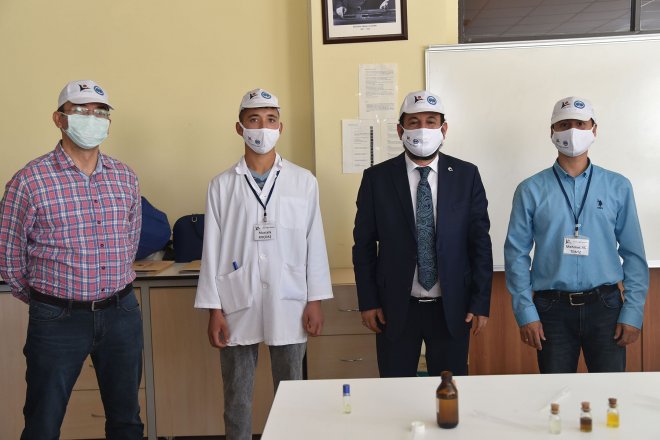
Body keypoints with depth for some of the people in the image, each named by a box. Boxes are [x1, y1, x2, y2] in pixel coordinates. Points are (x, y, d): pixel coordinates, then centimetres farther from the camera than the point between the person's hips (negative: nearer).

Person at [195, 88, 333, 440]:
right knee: (236, 400, 12)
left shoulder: (304, 182, 0)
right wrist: (214, 309, -2)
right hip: (237, 306, 0)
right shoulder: (222, 185, 1)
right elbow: (212, 251, 1)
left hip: (289, 306, 0)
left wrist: (315, 301, 0)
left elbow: (314, 244, 2)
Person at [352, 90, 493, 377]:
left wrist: (481, 303, -2)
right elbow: (364, 243, 2)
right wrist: (368, 302, -2)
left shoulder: (466, 175, 1)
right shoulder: (376, 178, -1)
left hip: (452, 309, 1)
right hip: (395, 309, 0)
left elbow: (480, 241, 1)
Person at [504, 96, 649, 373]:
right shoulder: (531, 190, 0)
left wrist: (633, 313, -2)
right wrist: (525, 313, -6)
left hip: (605, 306, 1)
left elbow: (634, 254, 4)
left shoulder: (618, 187, 4)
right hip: (552, 308, -1)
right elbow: (517, 254, -1)